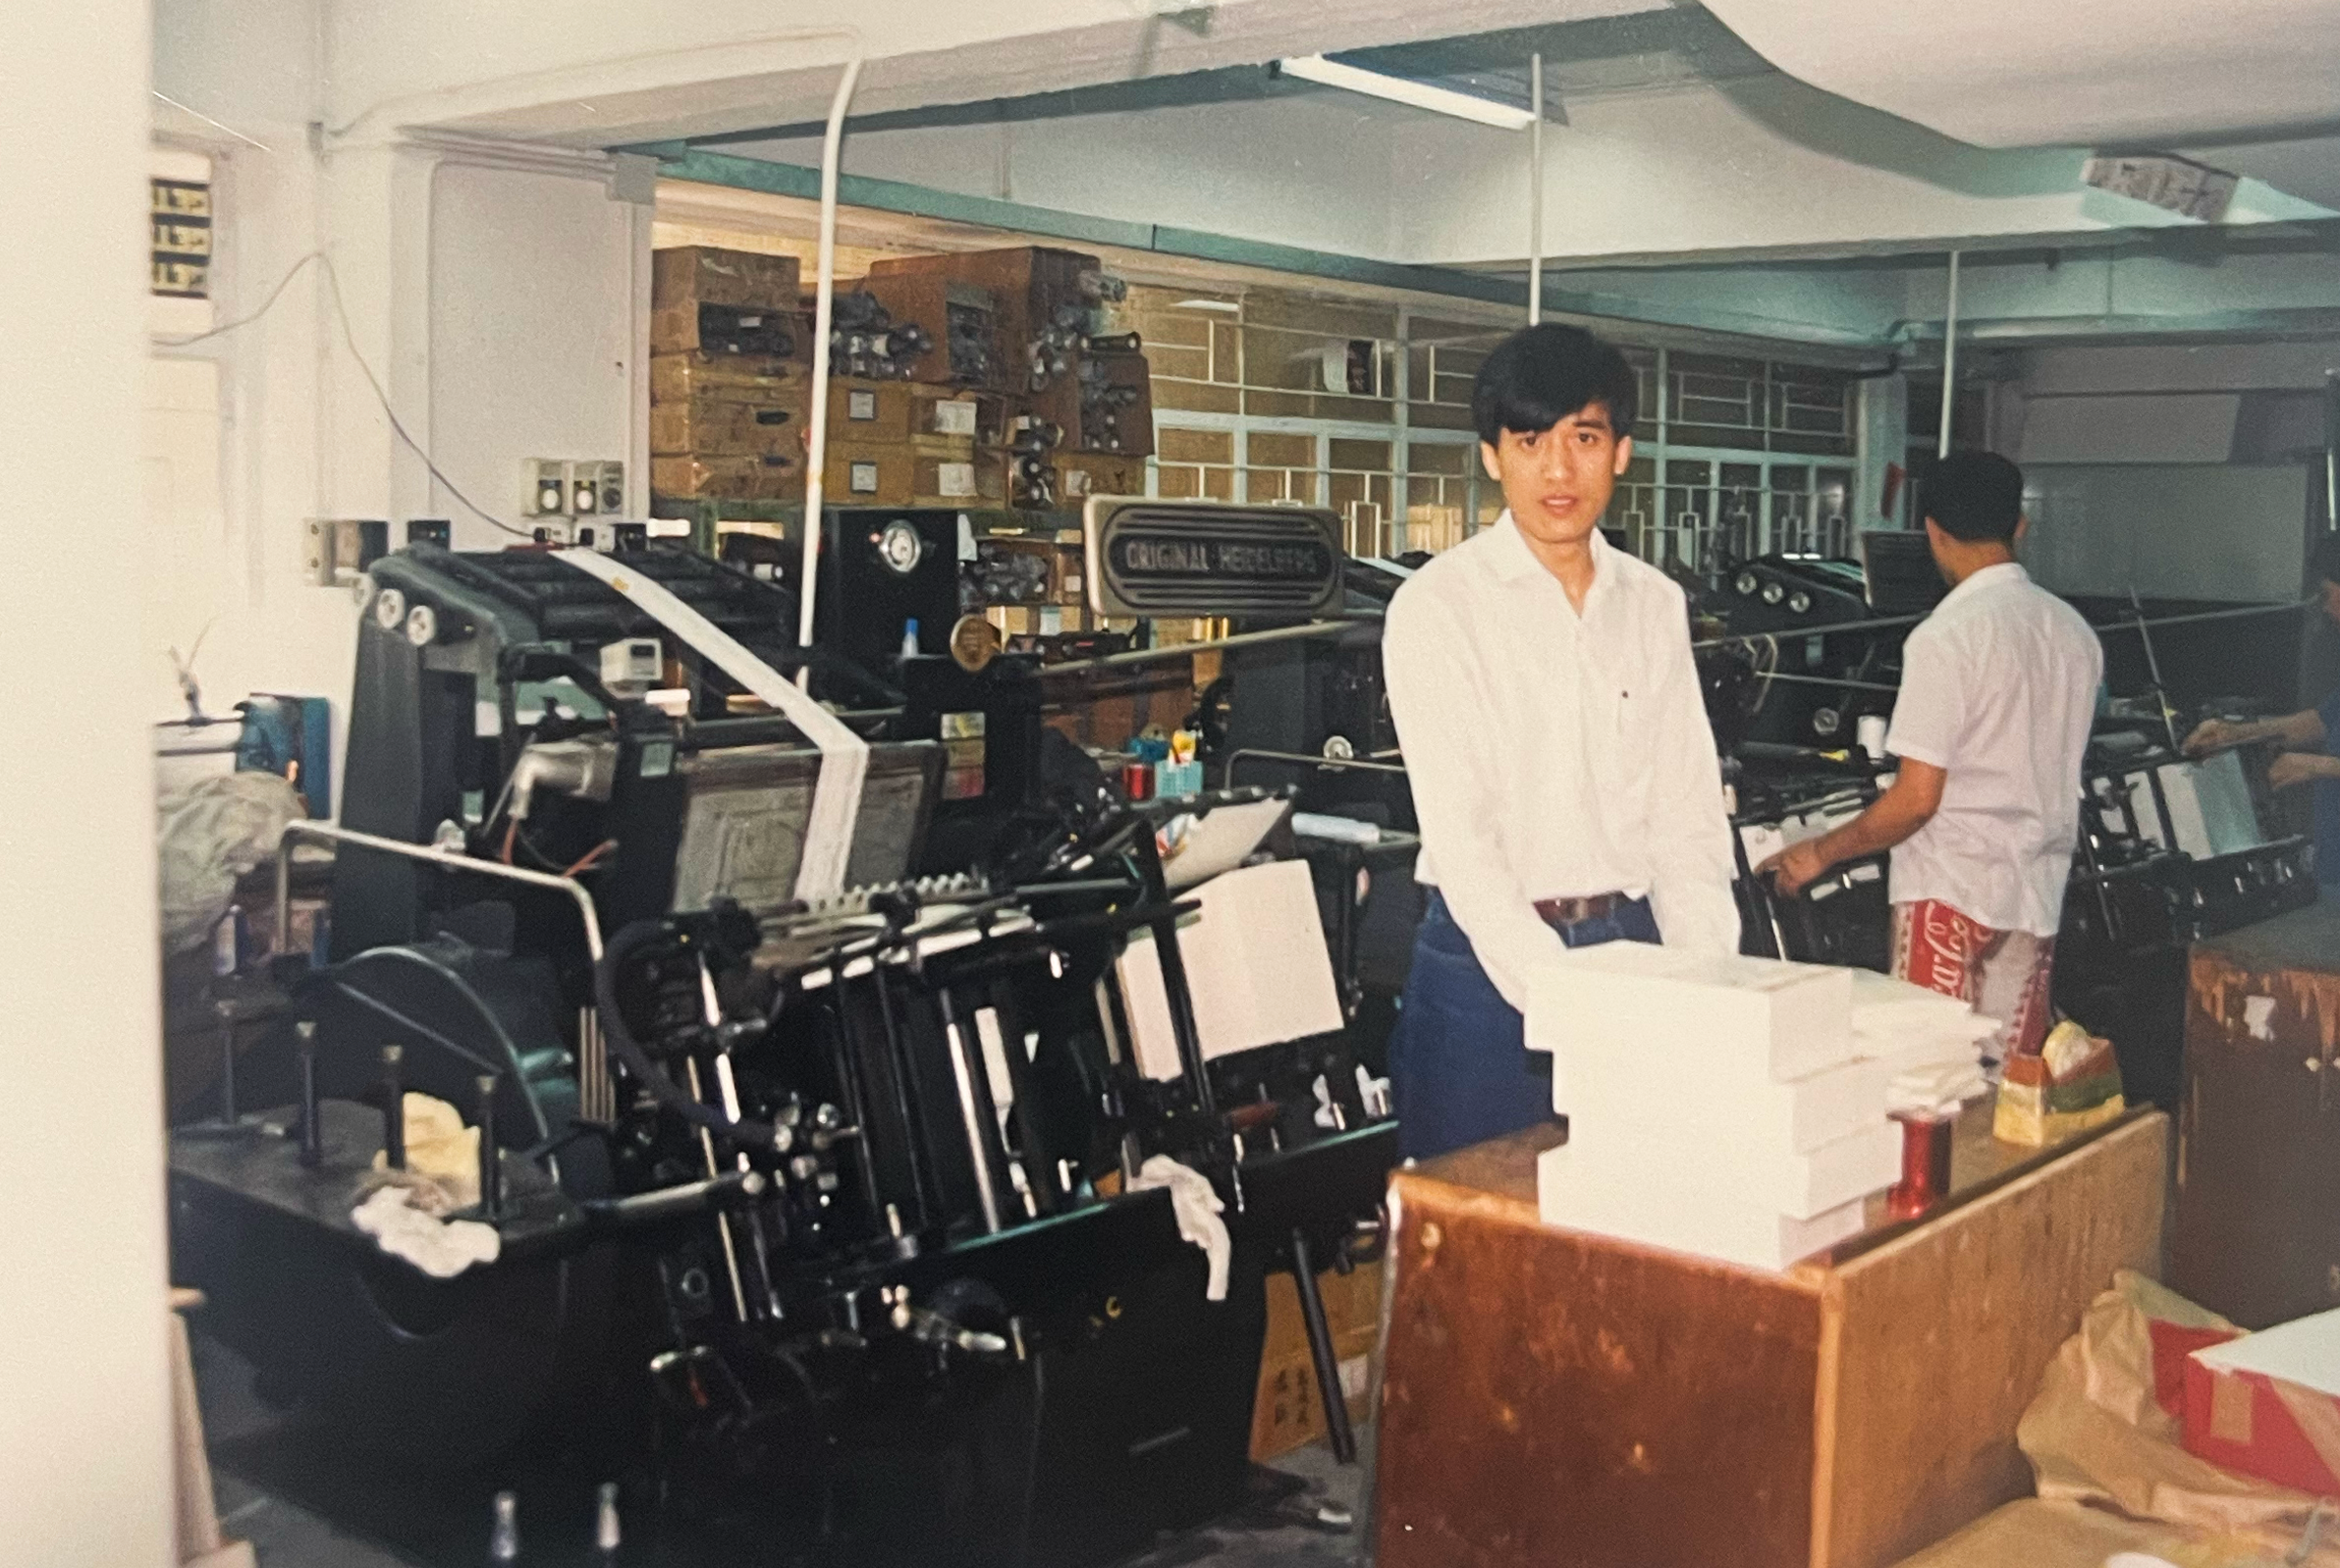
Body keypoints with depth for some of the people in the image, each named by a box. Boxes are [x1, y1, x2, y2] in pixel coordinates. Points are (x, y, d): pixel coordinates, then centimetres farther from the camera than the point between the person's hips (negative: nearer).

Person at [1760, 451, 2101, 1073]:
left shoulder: (1945, 637, -14)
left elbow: (1916, 799, -16)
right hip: (2037, 889, 7)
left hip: (1950, 887, -7)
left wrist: (1820, 853, -4)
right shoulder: (2074, 631, 7)